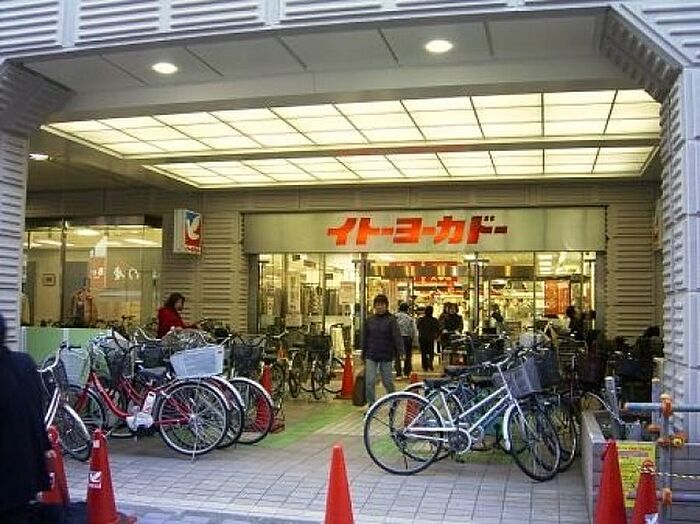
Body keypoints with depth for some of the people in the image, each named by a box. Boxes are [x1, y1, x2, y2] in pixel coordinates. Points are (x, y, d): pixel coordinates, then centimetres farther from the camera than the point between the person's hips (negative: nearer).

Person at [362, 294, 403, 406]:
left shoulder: (391, 320, -4)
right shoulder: (369, 320, 7)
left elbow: (397, 337, -12)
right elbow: (365, 338, 14)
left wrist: (400, 351, -24)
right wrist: (363, 354, 16)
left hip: (386, 356, -3)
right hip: (371, 356, 3)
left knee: (387, 382, 8)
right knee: (369, 382, -4)